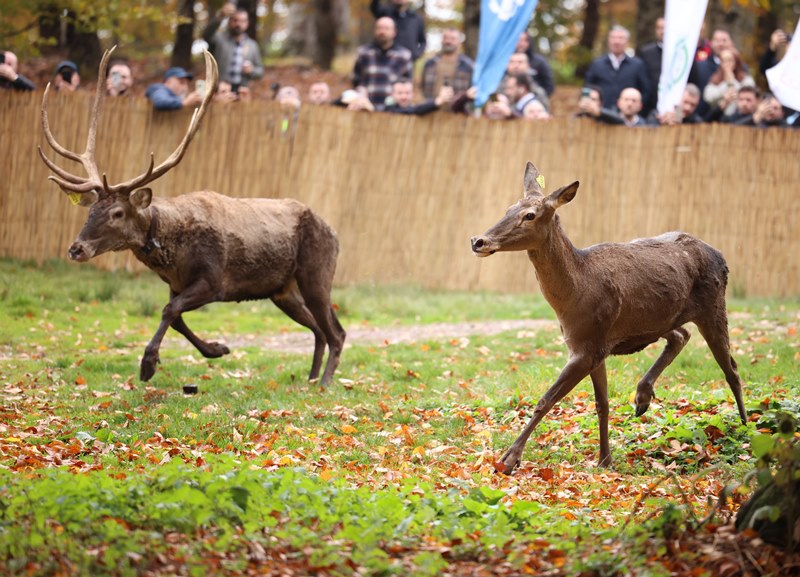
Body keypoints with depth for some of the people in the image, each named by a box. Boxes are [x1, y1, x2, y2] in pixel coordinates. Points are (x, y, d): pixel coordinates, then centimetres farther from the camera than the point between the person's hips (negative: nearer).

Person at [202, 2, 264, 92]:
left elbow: (260, 70, 20)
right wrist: (220, 16, -40)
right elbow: (207, 35, -22)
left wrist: (252, 71, -6)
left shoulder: (252, 45, 14)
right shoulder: (220, 38, 2)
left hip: (240, 93, 3)